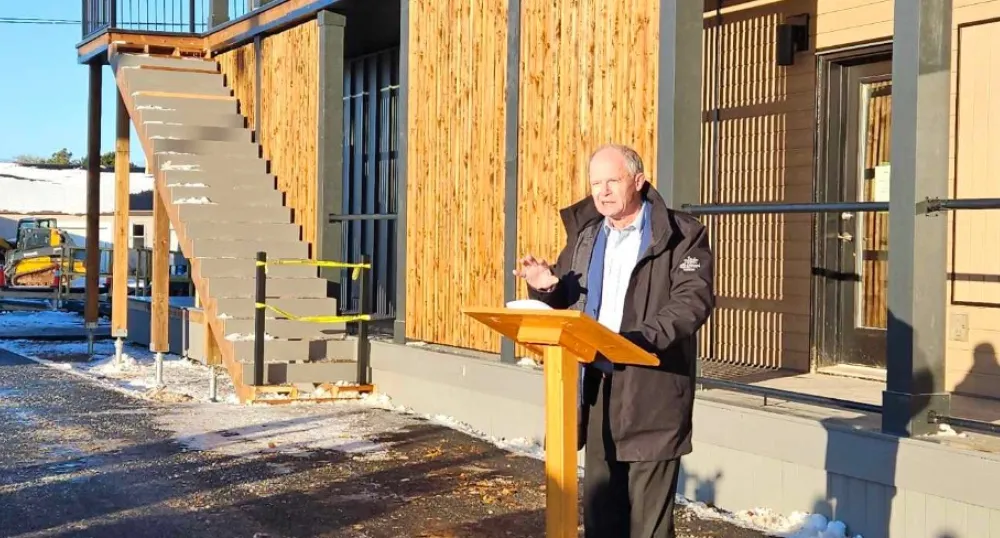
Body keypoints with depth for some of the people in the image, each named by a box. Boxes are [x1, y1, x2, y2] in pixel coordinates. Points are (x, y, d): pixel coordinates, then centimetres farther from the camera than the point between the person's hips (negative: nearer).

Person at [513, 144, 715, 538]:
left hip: (652, 389, -6)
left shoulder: (680, 235, -5)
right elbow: (568, 299, 22)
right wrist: (547, 286, -2)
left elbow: (694, 299, -16)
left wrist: (642, 338, -29)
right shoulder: (585, 233, 14)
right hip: (597, 386, 6)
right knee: (600, 503, 13)